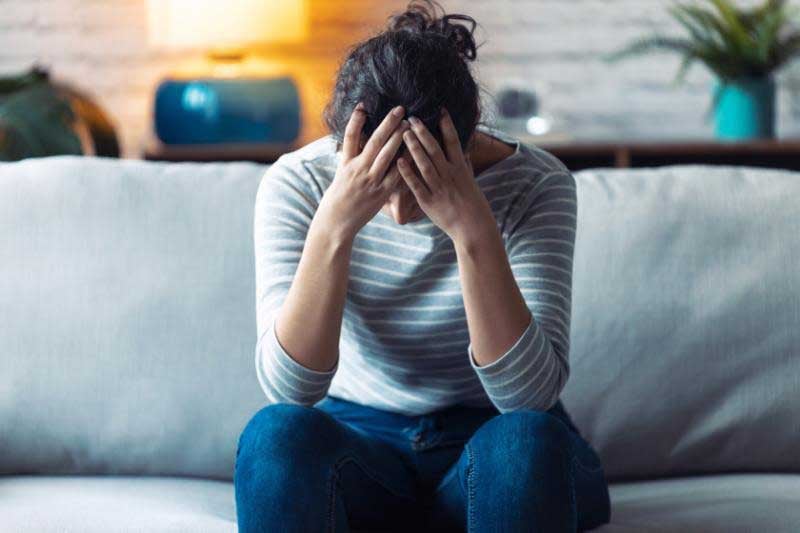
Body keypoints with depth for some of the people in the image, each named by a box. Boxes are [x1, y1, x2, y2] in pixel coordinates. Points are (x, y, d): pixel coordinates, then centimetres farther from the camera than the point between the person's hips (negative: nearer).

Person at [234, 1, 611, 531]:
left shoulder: (534, 184, -15)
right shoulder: (296, 183, -13)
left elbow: (529, 394, -24)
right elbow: (289, 388, -22)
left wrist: (473, 230, -34)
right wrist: (334, 226, -34)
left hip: (487, 446, 0)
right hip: (358, 443, 1)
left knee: (527, 438, -35)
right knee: (278, 433, -32)